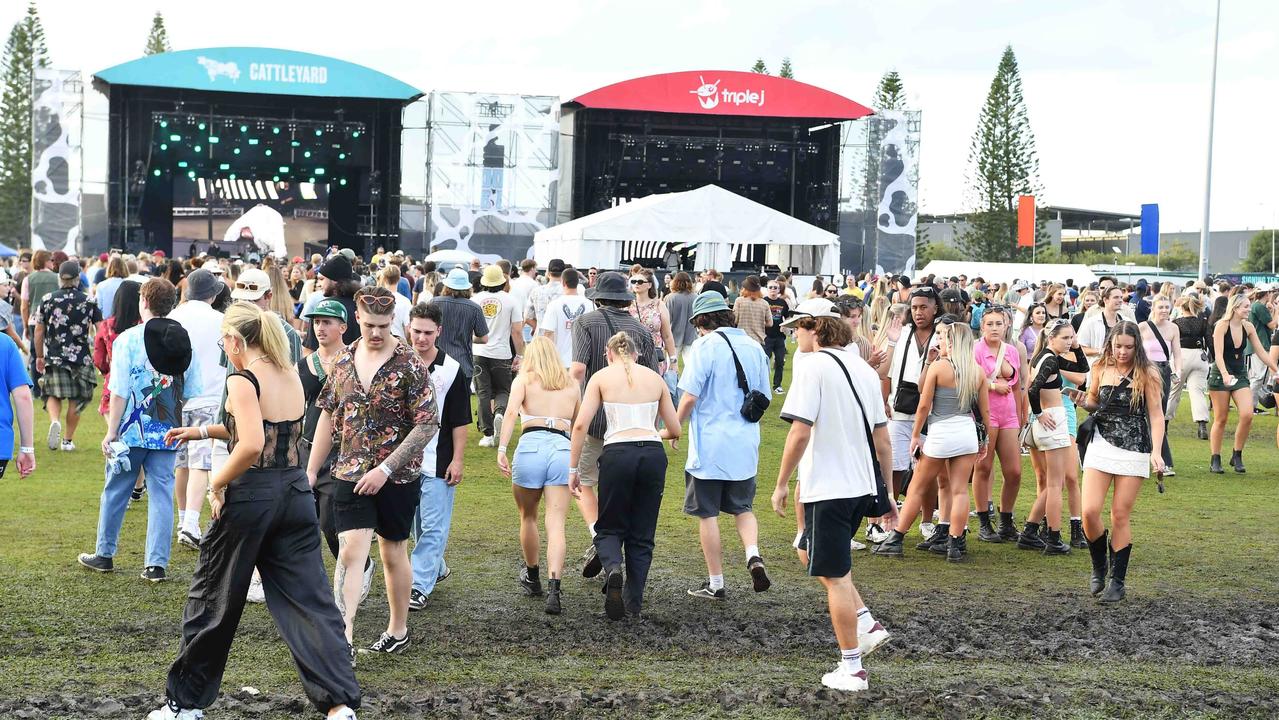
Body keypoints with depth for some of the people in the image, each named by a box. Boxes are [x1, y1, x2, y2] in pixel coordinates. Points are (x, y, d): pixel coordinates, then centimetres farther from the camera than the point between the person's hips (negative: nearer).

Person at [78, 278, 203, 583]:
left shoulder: (129, 339, -9)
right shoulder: (185, 342, 2)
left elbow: (119, 392, -11)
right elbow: (193, 394, 5)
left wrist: (111, 432, -5)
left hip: (133, 431, -2)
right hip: (168, 432, 2)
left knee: (115, 491, 14)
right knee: (162, 495, 6)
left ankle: (104, 554, 27)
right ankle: (156, 564, 5)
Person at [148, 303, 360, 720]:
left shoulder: (243, 381, -13)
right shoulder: (291, 378, 10)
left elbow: (252, 446, -26)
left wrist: (216, 484, -13)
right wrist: (204, 431, 23)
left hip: (250, 497, -6)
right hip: (295, 494, 6)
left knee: (212, 601, 11)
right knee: (308, 600, 5)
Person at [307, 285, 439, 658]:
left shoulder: (409, 365, -9)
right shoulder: (344, 360, 5)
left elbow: (427, 425, -12)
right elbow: (329, 417, 13)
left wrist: (385, 468, -17)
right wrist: (310, 471, 10)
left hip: (398, 477, -3)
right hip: (351, 474, 3)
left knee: (393, 553, 11)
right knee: (350, 551, -10)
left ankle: (398, 630, 28)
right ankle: (344, 640, -15)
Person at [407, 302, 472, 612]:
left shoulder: (451, 370, -5)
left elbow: (460, 421, -3)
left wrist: (457, 460, -8)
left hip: (437, 462, -4)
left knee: (432, 526, -5)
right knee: (415, 522, 15)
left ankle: (419, 585, -3)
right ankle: (437, 567, 34)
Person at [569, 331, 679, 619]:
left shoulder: (602, 377, 7)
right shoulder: (655, 378, 14)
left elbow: (581, 425, -3)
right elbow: (674, 430, 18)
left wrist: (573, 469, 3)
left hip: (617, 454, -2)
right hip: (653, 455, 2)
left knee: (610, 528, 12)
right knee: (641, 534, 14)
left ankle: (613, 569, -18)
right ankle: (634, 601, 10)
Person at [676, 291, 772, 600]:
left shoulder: (705, 346, -11)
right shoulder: (754, 346, 6)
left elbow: (690, 397, -15)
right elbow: (763, 398, 13)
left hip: (710, 444, -5)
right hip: (745, 444, 5)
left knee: (708, 514, 6)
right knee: (742, 507, 20)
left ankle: (715, 583, 11)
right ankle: (753, 555, -6)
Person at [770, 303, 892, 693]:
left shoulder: (812, 367, -12)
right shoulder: (863, 368, 10)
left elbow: (800, 432, -19)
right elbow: (882, 438, 13)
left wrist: (782, 484, -9)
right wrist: (887, 491, 20)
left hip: (828, 488, -8)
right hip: (862, 485, 8)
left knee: (834, 576, 1)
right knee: (813, 552, 24)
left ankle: (851, 668, 7)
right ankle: (867, 624, 13)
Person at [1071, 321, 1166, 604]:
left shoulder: (1147, 374, -4)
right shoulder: (1100, 370, 6)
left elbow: (1156, 414, -5)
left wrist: (1156, 451, -16)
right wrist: (1083, 402, -4)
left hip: (1133, 450, -3)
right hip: (1101, 446, 3)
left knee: (1121, 516, -1)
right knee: (1089, 511, -8)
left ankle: (1118, 581, 10)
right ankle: (1099, 566, 17)